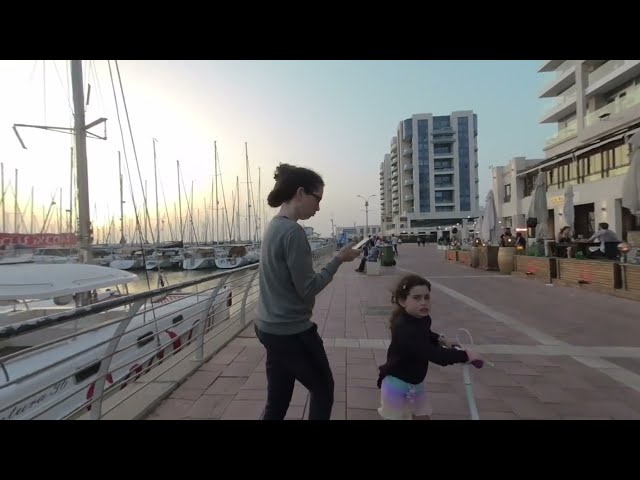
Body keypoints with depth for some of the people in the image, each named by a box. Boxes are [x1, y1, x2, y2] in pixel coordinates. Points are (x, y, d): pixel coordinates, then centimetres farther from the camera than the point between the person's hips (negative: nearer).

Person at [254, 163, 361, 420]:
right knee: (323, 389, 16)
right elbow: (307, 288, -19)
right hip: (292, 331, -8)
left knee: (277, 401, 18)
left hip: (270, 327, 8)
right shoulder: (293, 231, -22)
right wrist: (338, 259, -11)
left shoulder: (274, 226, 7)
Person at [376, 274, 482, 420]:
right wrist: (464, 356, -35)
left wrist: (440, 339, 5)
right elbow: (431, 353, -41)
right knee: (396, 417, 9)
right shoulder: (403, 328, -35)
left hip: (416, 383, 8)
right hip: (397, 384, -8)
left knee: (423, 415, 18)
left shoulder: (423, 319, -5)